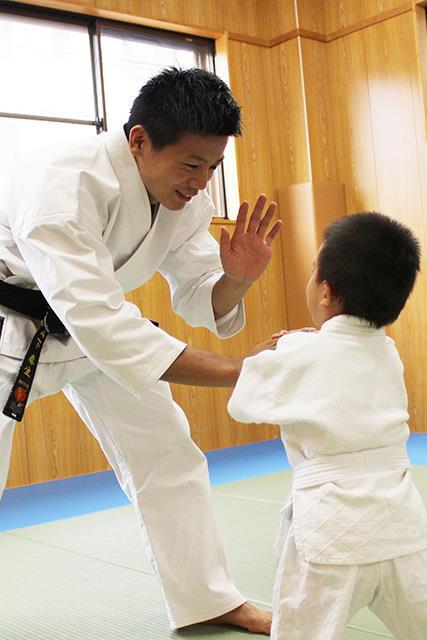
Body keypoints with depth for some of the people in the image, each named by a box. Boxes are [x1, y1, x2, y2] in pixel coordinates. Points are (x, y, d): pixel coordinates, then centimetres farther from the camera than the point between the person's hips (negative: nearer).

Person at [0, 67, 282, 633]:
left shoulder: (186, 199, -12)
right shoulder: (61, 183, -35)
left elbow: (199, 301, -2)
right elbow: (99, 321, -42)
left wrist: (236, 278, -27)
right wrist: (236, 372, -44)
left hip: (90, 324, 7)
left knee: (166, 451, 7)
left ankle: (209, 601, 24)